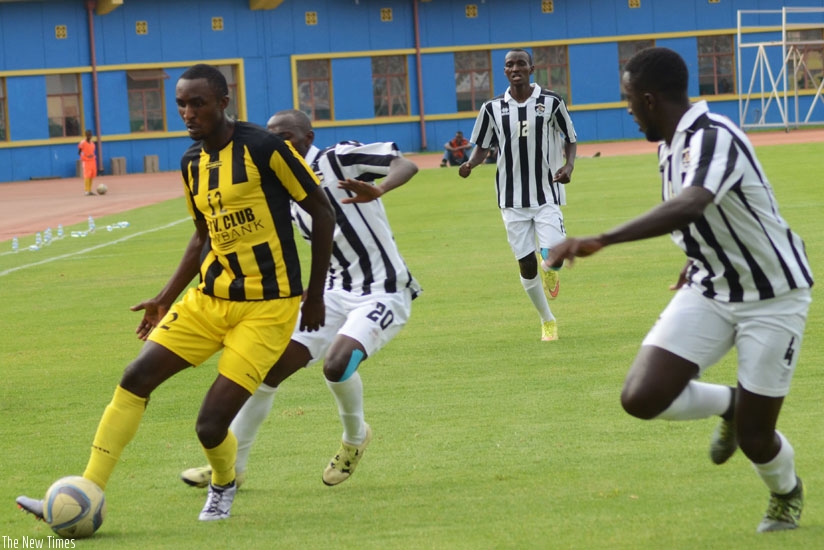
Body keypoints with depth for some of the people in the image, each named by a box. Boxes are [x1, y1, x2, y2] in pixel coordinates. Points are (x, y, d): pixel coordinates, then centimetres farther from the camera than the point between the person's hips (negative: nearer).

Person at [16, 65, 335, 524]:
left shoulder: (263, 148, -14)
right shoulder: (192, 163, 8)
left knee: (211, 426, -12)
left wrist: (315, 293, -5)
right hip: (210, 298, 7)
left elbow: (322, 211, -7)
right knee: (136, 378, -8)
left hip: (267, 307, -7)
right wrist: (167, 298, 15)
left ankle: (224, 485, 24)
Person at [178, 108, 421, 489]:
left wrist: (378, 190, -45)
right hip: (337, 292, 7)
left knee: (337, 363, -30)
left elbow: (406, 165, -24)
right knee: (271, 366, -1)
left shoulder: (341, 159, -13)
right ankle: (230, 464, 12)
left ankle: (355, 437, 2)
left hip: (383, 293, -7)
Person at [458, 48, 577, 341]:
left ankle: (550, 272, 20)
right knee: (526, 262, 1)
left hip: (547, 194, -2)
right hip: (512, 199, 2)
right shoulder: (493, 108, 2)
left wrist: (569, 165, -11)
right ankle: (547, 321, 20)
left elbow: (570, 138, 8)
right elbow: (482, 146, 11)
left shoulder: (551, 102, -2)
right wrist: (470, 164, -10)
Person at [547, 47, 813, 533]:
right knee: (642, 397, -11)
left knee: (754, 438, -2)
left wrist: (600, 241, -57)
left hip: (772, 299, -7)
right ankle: (728, 404, 20)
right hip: (710, 292, 7)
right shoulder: (673, 146, -1)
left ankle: (787, 495, 34)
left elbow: (689, 207, -49)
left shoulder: (713, 139, -29)